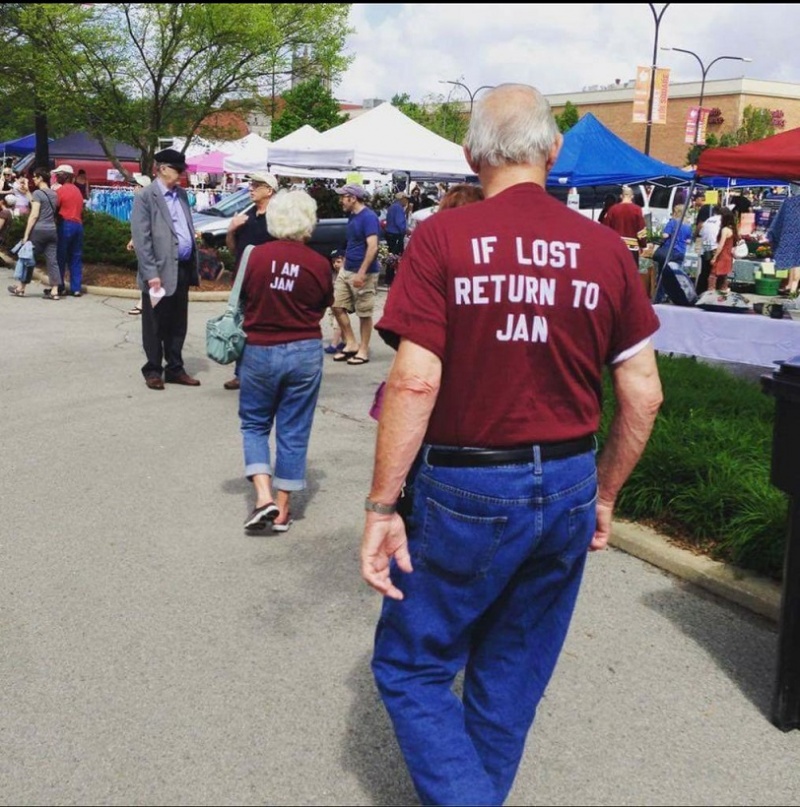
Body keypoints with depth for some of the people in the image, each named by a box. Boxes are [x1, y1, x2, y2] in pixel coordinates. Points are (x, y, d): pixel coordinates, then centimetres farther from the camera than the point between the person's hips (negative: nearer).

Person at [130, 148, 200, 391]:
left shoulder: (181, 194, 12)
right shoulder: (145, 196, -9)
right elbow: (141, 239, -13)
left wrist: (194, 265, 10)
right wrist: (151, 274, -18)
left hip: (183, 268, 7)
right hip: (161, 270, -7)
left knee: (178, 324, 14)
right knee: (156, 326, 6)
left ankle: (175, 368, 25)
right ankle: (153, 370, 18)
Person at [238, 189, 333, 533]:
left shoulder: (255, 256, -9)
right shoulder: (319, 264, -8)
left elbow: (241, 298, 2)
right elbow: (322, 307, 3)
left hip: (259, 351, 0)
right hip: (305, 353, 0)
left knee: (254, 423, 16)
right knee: (294, 432, 9)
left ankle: (264, 496, 0)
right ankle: (282, 510, 16)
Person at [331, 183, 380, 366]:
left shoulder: (368, 217, -16)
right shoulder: (352, 216, 12)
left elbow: (372, 247, -24)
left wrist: (362, 272, -28)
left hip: (363, 273, -9)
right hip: (346, 270, 9)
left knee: (364, 313, 1)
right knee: (337, 306, 7)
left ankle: (363, 351, 10)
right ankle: (351, 344, 17)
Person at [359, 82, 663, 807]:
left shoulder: (442, 238, -11)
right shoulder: (606, 248, 0)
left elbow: (414, 382, -18)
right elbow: (644, 394, 2)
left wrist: (382, 507, -10)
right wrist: (604, 495, 14)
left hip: (463, 492, -4)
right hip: (567, 489, 5)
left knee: (412, 666, 15)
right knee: (514, 680, 21)